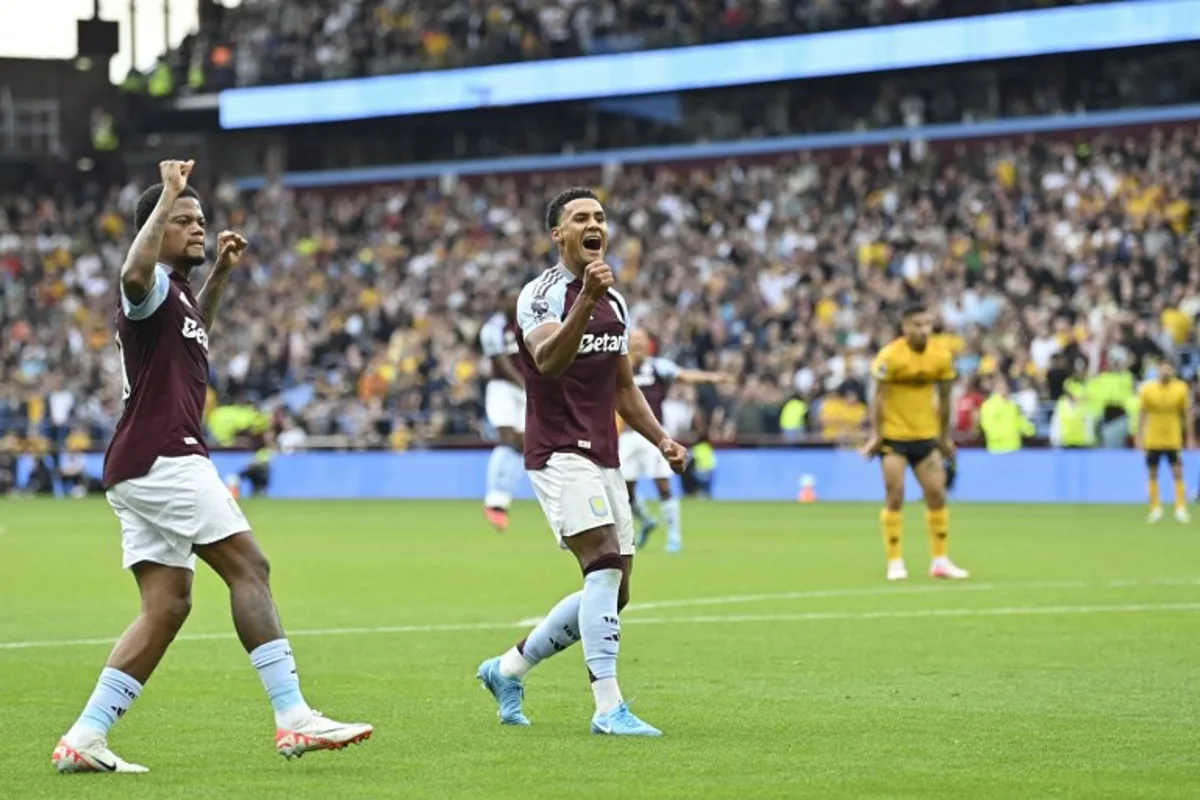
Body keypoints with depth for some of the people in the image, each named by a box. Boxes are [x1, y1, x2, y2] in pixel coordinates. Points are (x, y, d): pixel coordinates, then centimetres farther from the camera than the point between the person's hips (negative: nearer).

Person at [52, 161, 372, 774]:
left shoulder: (176, 292, 21)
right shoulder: (151, 286, -8)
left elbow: (195, 329, 46)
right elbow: (135, 271, -35)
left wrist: (220, 273, 33)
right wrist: (167, 196, -28)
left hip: (141, 469, 10)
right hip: (163, 457, -10)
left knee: (167, 607, 6)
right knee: (249, 568, -12)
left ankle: (84, 739, 2)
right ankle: (293, 718, -16)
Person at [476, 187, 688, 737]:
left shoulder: (613, 301, 16)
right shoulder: (542, 294, -9)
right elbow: (548, 361, -28)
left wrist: (661, 439, 13)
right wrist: (585, 300, -40)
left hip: (604, 459, 8)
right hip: (559, 454, -8)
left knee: (611, 595, 8)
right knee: (606, 567, -22)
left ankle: (507, 670, 24)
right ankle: (608, 708, -24)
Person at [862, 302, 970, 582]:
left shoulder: (942, 357, -1)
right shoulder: (890, 356, -13)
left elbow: (944, 398, 9)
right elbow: (878, 396, -9)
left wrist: (945, 437, 12)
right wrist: (875, 435, -13)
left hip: (925, 435, 4)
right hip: (893, 435, -4)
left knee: (937, 495, 2)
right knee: (895, 496, -7)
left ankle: (940, 560, 12)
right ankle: (895, 562, 1)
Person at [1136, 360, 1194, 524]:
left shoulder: (1181, 389, -4)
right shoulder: (1146, 389, -4)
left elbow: (1187, 414, 3)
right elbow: (1142, 414, 3)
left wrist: (1191, 438, 1)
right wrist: (1139, 437, 0)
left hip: (1174, 440, -1)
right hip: (1152, 440, 1)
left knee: (1178, 473, -7)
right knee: (1153, 475, 4)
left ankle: (1181, 509, -4)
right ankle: (1156, 509, 13)